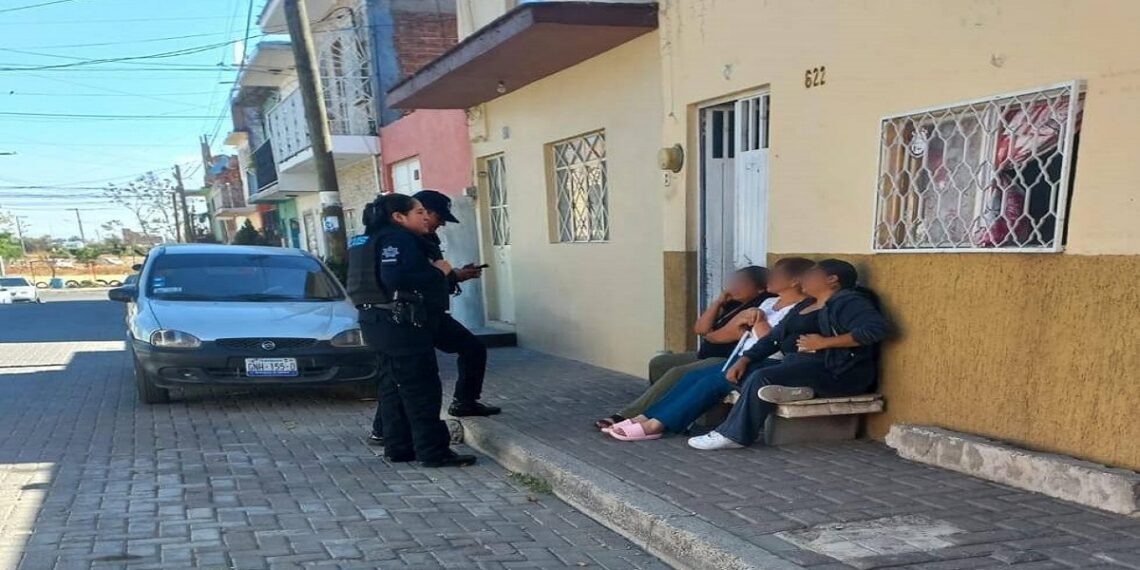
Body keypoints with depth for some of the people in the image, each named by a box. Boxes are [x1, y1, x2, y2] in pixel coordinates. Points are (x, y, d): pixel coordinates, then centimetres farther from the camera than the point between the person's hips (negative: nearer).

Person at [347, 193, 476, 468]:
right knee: (422, 390, -7)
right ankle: (433, 452, -4)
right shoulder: (397, 239, -15)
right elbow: (395, 277, -29)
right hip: (401, 326, -11)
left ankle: (398, 447, 20)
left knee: (394, 387, 14)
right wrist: (437, 271, -19)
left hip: (382, 324, 11)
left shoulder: (373, 239, 17)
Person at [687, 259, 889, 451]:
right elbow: (774, 338, 19)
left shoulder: (846, 302, -6)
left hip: (838, 372, -10)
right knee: (746, 371, -4)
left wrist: (824, 342, -20)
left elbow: (877, 328, -22)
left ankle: (733, 435, -16)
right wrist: (744, 360, 3)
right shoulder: (804, 307, 21)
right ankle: (790, 389, -21)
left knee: (762, 378, -25)